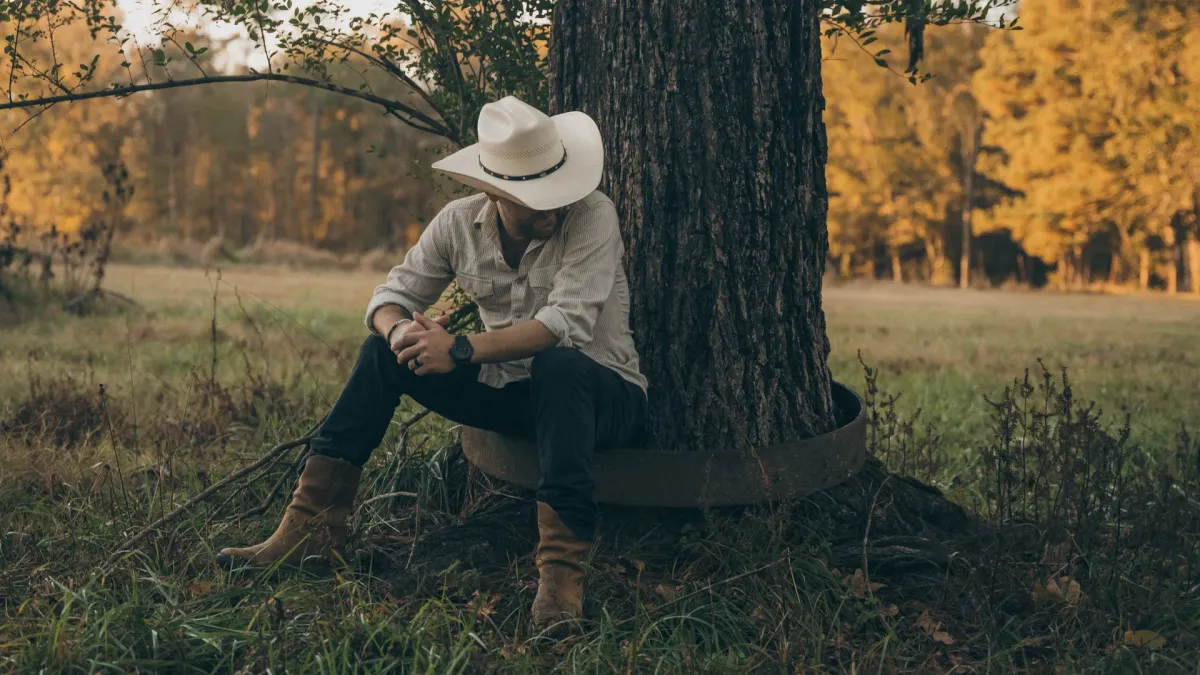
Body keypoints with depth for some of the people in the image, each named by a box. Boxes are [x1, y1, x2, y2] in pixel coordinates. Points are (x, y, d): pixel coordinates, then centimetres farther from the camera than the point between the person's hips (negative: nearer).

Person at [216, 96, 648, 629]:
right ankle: (312, 526, -10)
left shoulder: (592, 215, -19)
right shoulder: (460, 222, -4)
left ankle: (561, 570, -43)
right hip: (508, 391, 5)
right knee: (385, 351, -9)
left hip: (600, 395, -5)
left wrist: (461, 350, -35)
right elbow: (393, 293, 0)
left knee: (558, 366, -39)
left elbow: (567, 322, -30)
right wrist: (400, 331, -26)